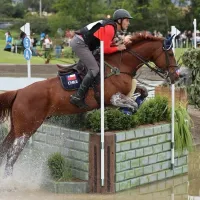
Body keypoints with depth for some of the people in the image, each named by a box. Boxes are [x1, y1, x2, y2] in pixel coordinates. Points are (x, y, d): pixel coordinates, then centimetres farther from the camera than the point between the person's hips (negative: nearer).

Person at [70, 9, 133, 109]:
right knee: (94, 69, -15)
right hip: (80, 44, -11)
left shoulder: (111, 26, 16)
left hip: (78, 41, 11)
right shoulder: (110, 28, -13)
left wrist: (122, 42, 5)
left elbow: (106, 44, 10)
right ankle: (77, 97, -16)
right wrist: (118, 48, -4)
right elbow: (105, 49, -17)